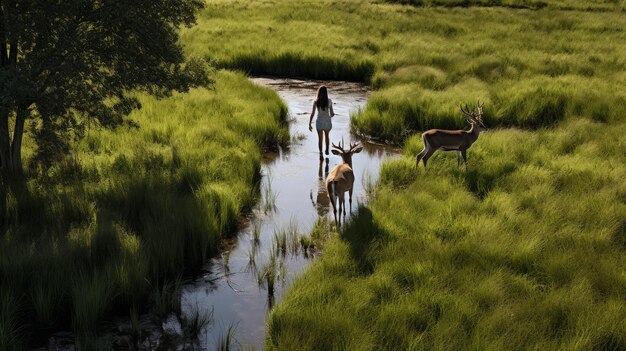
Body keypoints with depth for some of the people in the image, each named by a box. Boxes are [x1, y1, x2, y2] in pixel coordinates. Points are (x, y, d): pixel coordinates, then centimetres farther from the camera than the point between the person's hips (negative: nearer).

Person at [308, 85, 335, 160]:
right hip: (327, 121, 1)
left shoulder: (316, 102, -12)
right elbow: (332, 113, -6)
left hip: (319, 122, -1)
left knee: (320, 138, 13)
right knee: (327, 136, 28)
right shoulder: (329, 101, -11)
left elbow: (312, 113, -12)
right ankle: (327, 150, 42)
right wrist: (332, 114, 19)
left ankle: (321, 154, 12)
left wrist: (309, 124, -6)